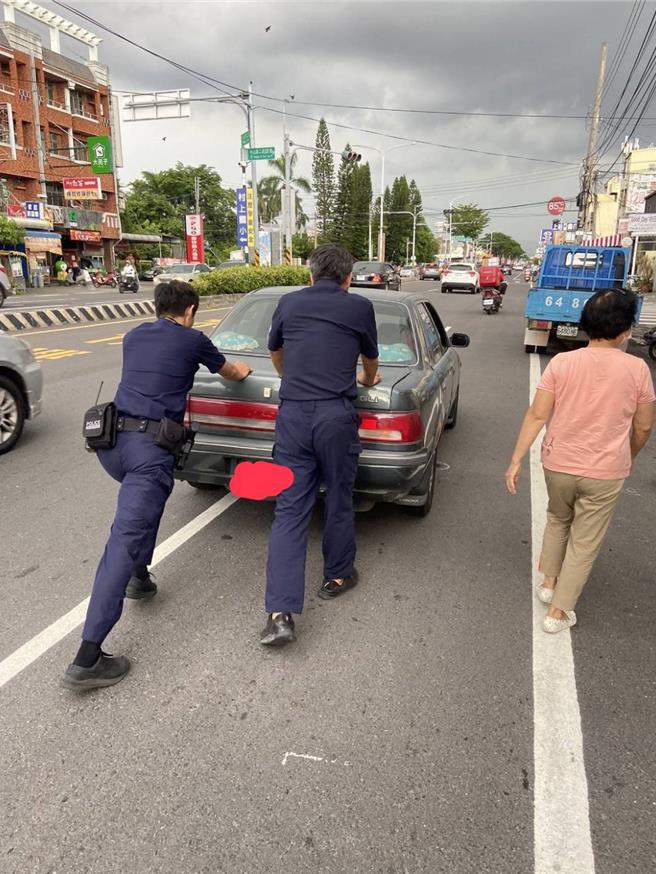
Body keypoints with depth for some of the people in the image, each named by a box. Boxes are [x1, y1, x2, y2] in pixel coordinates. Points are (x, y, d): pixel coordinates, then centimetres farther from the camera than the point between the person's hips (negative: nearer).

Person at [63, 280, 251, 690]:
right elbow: (228, 372, 26)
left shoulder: (134, 336, 20)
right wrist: (242, 371, 51)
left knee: (144, 504, 34)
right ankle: (88, 659, -11)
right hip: (150, 446, -6)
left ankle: (139, 575, 33)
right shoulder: (192, 340, 7)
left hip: (110, 440, 7)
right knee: (126, 538, -10)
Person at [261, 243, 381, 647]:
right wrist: (367, 380, 47)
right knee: (339, 501, 17)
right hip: (336, 416, -1)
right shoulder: (360, 307, 6)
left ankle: (280, 614, -1)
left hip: (292, 414, 2)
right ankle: (337, 576, 37)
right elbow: (371, 360, 23)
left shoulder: (289, 303, 12)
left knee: (290, 511, 3)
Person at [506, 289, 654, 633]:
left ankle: (548, 581, 39)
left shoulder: (561, 363, -9)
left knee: (557, 519, 29)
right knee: (585, 542, 13)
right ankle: (558, 611, 21)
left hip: (558, 464, 2)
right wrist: (628, 458, 18)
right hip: (605, 473, -1)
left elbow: (537, 415, -10)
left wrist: (516, 460, -4)